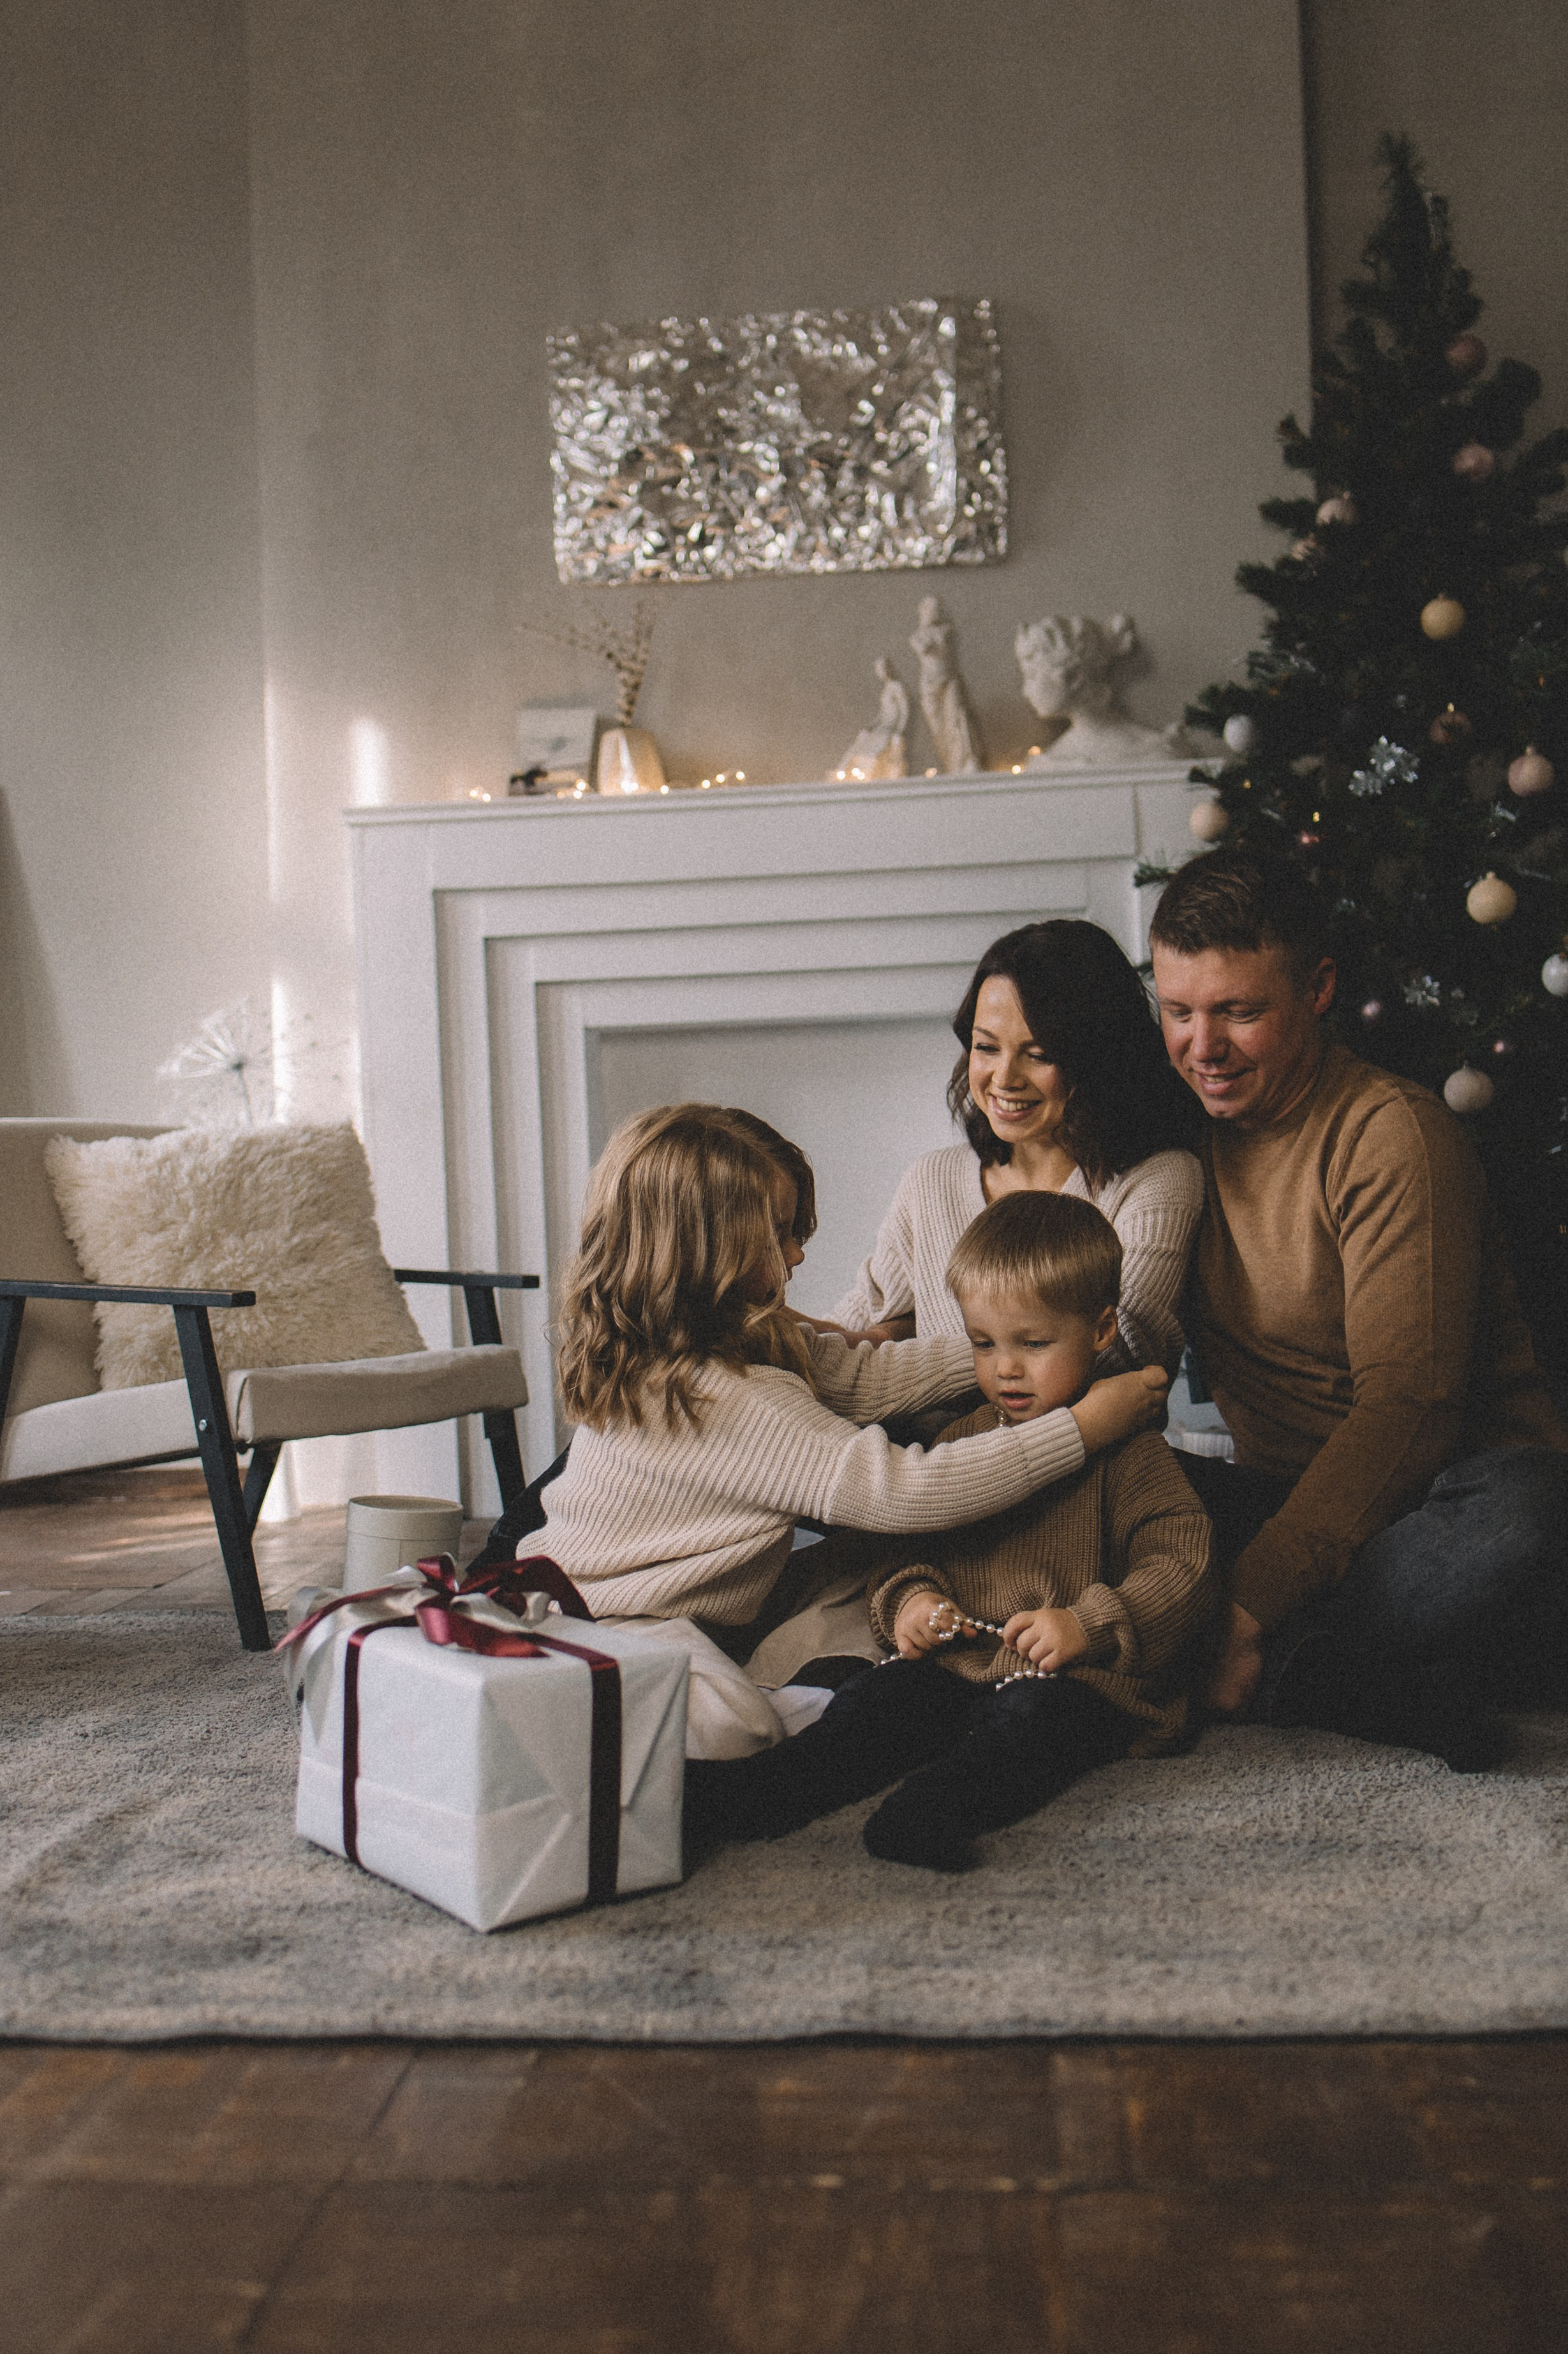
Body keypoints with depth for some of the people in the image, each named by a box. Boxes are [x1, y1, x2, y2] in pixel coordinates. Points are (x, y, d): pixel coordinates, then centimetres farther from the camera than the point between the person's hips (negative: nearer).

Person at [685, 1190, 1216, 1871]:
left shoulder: (1127, 1452, -2)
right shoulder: (961, 1442, 15)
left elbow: (1184, 1570, -10)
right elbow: (915, 1546, 22)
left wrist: (1088, 1625, -23)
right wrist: (909, 1598, -2)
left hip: (1088, 1679, -5)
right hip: (959, 1670, 6)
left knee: (1037, 1713, -35)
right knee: (880, 1696, -19)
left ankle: (934, 1810, -59)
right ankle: (746, 1796, -34)